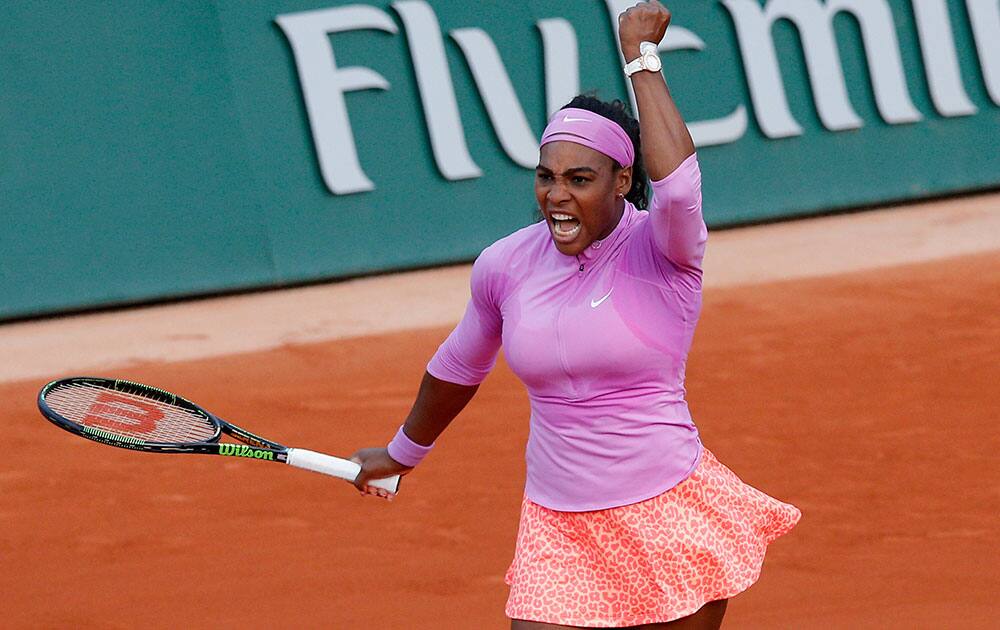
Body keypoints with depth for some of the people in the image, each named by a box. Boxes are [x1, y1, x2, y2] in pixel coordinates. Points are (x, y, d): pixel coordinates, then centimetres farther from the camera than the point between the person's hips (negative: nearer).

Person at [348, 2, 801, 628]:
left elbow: (677, 181, -35)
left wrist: (642, 55, -24)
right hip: (557, 530, 3)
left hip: (672, 521, -3)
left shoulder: (660, 252, -11)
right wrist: (403, 452, 36)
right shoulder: (503, 266, 2)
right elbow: (459, 366, 21)